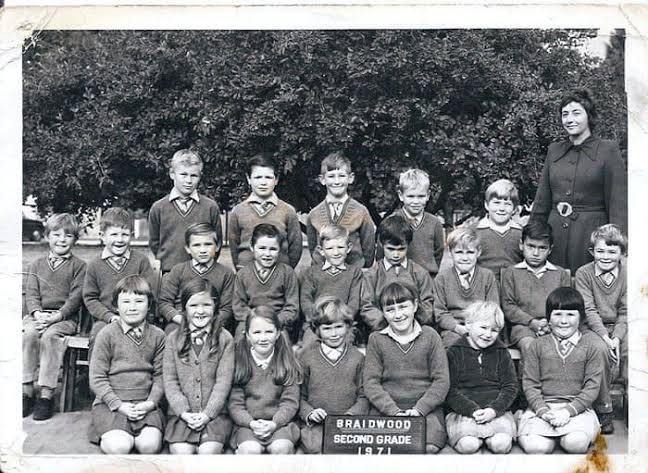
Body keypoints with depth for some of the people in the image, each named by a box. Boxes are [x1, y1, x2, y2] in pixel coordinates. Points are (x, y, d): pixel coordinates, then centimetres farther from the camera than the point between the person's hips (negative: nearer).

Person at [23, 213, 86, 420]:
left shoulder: (78, 266, 6)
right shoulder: (36, 265, 18)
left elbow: (75, 296, -4)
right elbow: (31, 294, 8)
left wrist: (57, 316, -17)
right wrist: (37, 313, -12)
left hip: (65, 317, -3)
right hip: (38, 314, 3)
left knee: (49, 336, -32)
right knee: (28, 334, -28)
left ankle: (46, 395, -30)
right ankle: (26, 390, -23)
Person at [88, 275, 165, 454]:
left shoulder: (157, 335, 5)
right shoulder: (107, 334, -2)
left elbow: (160, 375, 6)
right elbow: (97, 379, -3)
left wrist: (151, 402, -10)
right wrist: (119, 405, -13)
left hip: (144, 404, 2)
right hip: (111, 403, -2)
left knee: (150, 445, -23)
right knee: (119, 447, -26)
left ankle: (131, 436, 8)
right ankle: (107, 437, 7)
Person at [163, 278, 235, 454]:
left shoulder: (225, 339, 4)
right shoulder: (173, 339, 9)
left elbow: (224, 380, -2)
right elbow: (170, 381, 3)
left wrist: (208, 414, -12)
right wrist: (183, 412, -10)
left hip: (215, 413, -1)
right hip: (181, 414, 1)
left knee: (209, 450, -24)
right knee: (181, 450, -23)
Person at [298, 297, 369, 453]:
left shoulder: (357, 357, 11)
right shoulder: (306, 355, 9)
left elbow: (363, 396, 9)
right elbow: (299, 395, 10)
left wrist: (350, 414, -9)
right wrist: (309, 413, -8)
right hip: (315, 424, -1)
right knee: (318, 447, -32)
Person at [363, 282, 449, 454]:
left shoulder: (430, 336, 5)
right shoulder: (376, 339, 7)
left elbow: (441, 380, 1)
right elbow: (371, 382, 1)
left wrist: (419, 409, -11)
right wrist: (393, 411, -13)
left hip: (425, 407, 0)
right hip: (385, 407, 0)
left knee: (429, 446, -26)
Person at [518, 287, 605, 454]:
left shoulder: (591, 346, 5)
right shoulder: (538, 345, 7)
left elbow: (592, 386, 0)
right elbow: (530, 384, 4)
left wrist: (568, 410, -13)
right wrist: (543, 411, -13)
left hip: (577, 407, 0)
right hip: (542, 407, 0)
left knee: (576, 444, -30)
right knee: (536, 447, -26)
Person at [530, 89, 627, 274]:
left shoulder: (607, 150, -2)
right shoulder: (554, 150, 11)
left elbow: (618, 203, -5)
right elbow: (542, 201, 14)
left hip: (592, 234, -4)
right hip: (556, 234, 4)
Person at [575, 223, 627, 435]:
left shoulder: (627, 275, 1)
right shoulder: (583, 273, -3)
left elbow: (625, 312, -2)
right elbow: (589, 310, -9)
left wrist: (616, 338, -17)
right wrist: (605, 337, -20)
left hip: (620, 328, 2)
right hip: (594, 328, -2)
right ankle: (604, 410, -17)